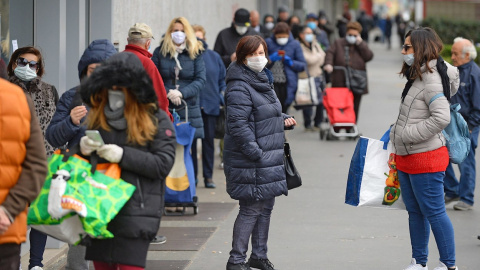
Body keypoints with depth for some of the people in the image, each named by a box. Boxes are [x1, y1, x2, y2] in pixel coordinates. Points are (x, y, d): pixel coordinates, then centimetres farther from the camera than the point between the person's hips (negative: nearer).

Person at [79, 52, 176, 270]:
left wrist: (123, 155, -19)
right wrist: (82, 150, -6)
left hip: (137, 214, -5)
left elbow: (163, 164, -10)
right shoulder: (96, 117, 9)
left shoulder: (157, 120, -3)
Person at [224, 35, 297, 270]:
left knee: (266, 206, 15)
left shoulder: (263, 80, 14)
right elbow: (238, 124, -23)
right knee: (251, 209, -6)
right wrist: (256, 153, -25)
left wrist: (283, 119, 8)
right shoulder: (239, 87, -18)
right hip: (250, 162, -10)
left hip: (269, 159, 10)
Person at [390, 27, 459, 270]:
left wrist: (406, 134, -23)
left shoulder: (431, 81, -19)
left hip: (426, 159, -10)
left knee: (433, 212, -3)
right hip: (406, 158, 10)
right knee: (415, 211, 16)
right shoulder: (417, 77, 10)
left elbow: (442, 118, -29)